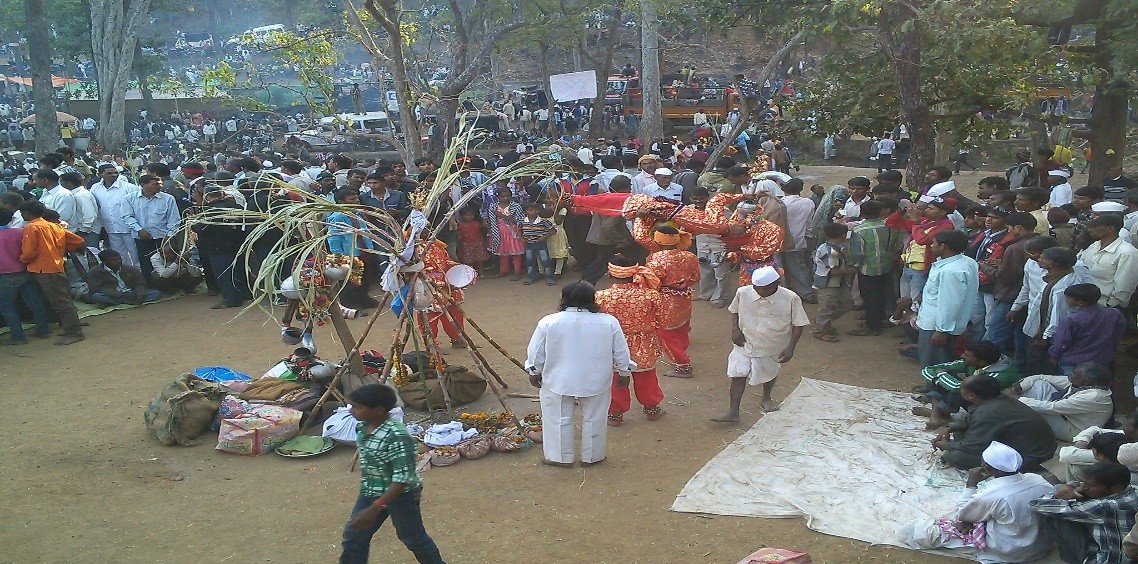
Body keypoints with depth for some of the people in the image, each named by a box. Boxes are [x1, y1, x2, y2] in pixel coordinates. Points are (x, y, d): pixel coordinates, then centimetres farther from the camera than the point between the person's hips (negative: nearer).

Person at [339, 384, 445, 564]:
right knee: (354, 535, 12)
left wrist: (374, 509, -34)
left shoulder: (396, 436, -32)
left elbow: (402, 479, -32)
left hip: (400, 495, -8)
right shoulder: (362, 427, -6)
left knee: (413, 539, 11)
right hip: (370, 493, 8)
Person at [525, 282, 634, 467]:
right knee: (593, 419, 16)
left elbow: (536, 352, -3)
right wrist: (624, 373, 12)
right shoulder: (609, 322, -10)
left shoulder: (548, 323, -12)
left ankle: (561, 457, 22)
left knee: (558, 419, 15)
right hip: (596, 382, 1)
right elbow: (621, 353, -1)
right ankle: (591, 456, 26)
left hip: (557, 382, -1)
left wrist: (534, 372, 12)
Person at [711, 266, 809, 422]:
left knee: (769, 373, 22)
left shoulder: (791, 299, -23)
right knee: (738, 374, -5)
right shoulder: (743, 293, -16)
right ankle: (733, 412, 4)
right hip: (745, 343, 0)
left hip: (773, 347, 0)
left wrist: (790, 347, -19)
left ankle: (766, 399, 50)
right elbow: (734, 311, 4)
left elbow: (798, 325, -13)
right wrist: (735, 329, -9)